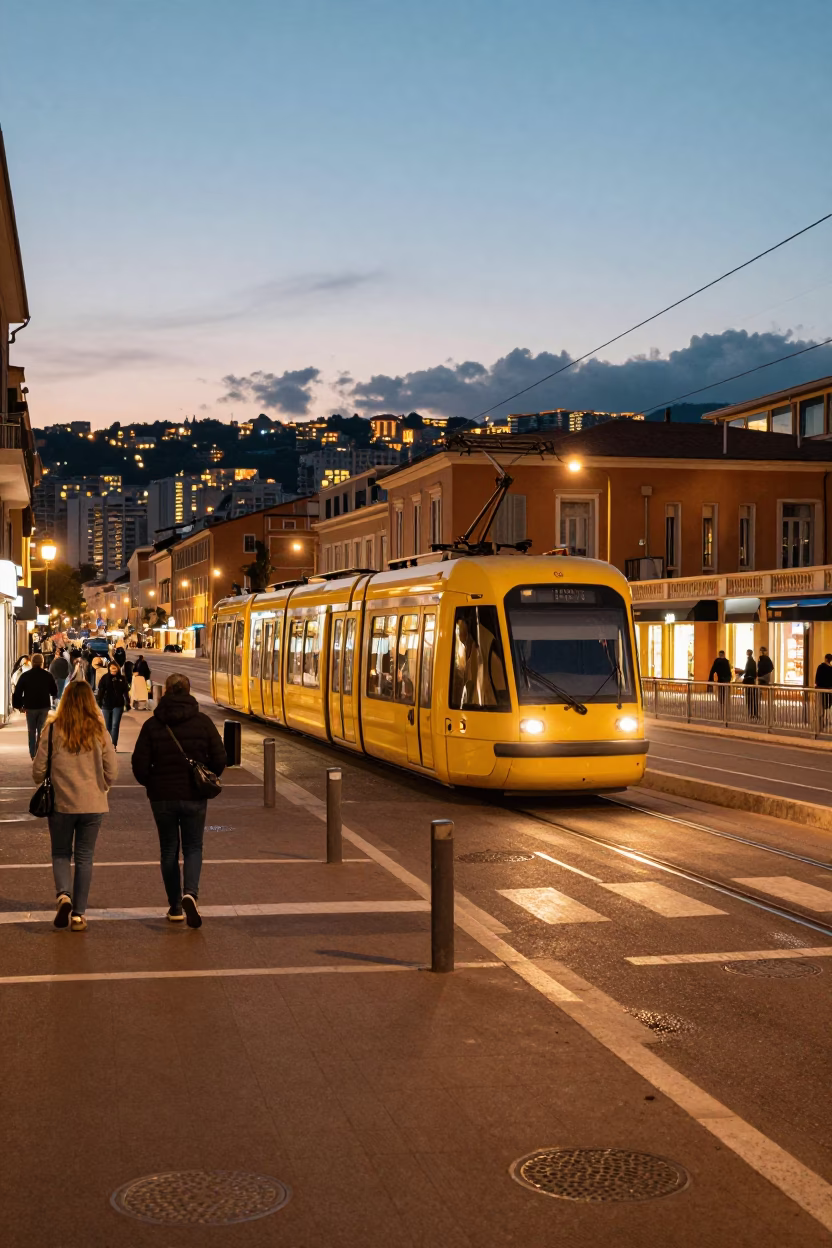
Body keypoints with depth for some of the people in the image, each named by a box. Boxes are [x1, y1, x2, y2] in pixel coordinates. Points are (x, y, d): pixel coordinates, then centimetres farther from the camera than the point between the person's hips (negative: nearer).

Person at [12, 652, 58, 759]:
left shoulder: (25, 676, -4)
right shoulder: (48, 675, -4)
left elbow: (17, 692, -5)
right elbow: (54, 692, 2)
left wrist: (18, 705, 5)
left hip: (30, 707, 0)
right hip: (44, 707, 0)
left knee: (32, 732, 12)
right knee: (41, 731, 8)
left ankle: (33, 755, 8)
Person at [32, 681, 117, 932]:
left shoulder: (53, 729, -8)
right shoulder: (99, 731, -4)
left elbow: (38, 769, -4)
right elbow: (112, 771, -1)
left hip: (61, 803, -1)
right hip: (93, 805, 1)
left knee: (60, 854, 16)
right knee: (84, 857, 11)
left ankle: (64, 894, -9)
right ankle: (78, 915, 11)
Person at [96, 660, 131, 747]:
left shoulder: (121, 679, -2)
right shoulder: (105, 678, -2)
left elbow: (126, 691, 0)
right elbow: (100, 691, -3)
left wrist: (127, 703, -3)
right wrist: (99, 701, -10)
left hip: (118, 705, -1)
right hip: (106, 705, 1)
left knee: (115, 725, -9)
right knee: (108, 726, 13)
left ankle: (114, 745, -10)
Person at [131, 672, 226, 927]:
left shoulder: (152, 725, -6)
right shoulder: (203, 722, -5)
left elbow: (140, 765, -7)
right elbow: (219, 759, -5)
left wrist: (151, 784, 13)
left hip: (162, 797, 0)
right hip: (194, 798, 0)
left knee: (168, 849, 14)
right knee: (193, 847, 10)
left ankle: (175, 906, 17)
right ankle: (190, 893, -15)